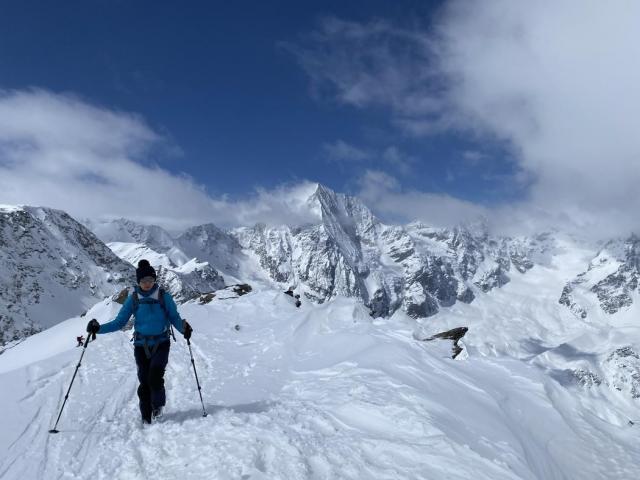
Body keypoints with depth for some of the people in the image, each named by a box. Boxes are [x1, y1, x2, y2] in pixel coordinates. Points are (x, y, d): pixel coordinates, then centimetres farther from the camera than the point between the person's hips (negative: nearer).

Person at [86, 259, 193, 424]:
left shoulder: (164, 297, -3)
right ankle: (146, 419, 17)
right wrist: (99, 328, -8)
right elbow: (119, 322, 5)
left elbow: (174, 318, -1)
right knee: (144, 382, 1)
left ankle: (158, 405, 9)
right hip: (141, 345, 2)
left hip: (161, 344, -2)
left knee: (155, 377, -20)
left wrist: (183, 328, -21)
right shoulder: (133, 298, 1)